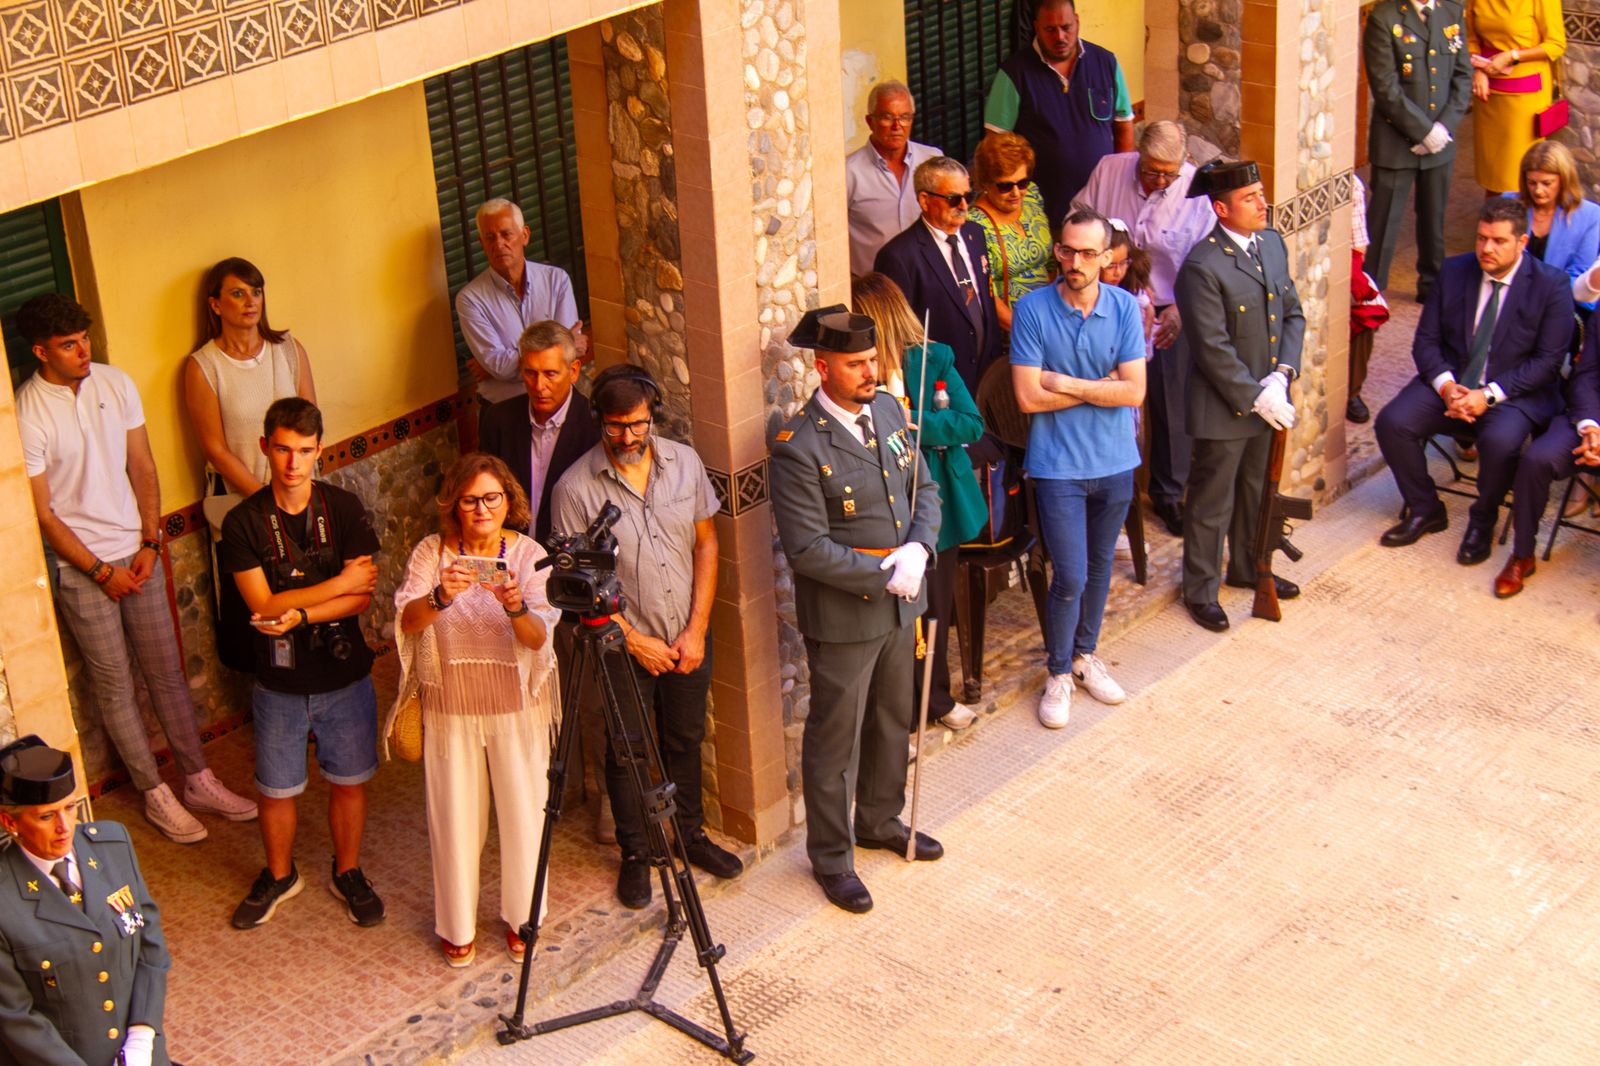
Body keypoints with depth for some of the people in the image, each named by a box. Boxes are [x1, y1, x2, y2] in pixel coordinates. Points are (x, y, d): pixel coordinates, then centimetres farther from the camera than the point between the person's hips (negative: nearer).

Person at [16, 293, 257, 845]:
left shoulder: (115, 383, -2)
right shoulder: (26, 414, -16)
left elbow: (142, 467, 5)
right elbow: (41, 513, -13)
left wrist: (150, 543, -3)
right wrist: (101, 571, -11)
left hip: (137, 552, 4)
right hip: (79, 567, -4)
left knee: (166, 669, 11)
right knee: (114, 682, 6)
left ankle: (198, 780, 23)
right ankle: (156, 794, 18)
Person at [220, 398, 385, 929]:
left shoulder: (345, 509, -9)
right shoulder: (244, 522, -12)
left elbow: (362, 597, -14)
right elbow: (263, 606, -18)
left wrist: (299, 614, -26)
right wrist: (340, 584, -19)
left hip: (344, 676, 1)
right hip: (279, 683, 0)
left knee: (348, 781, 14)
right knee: (276, 789, 13)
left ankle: (348, 873, 36)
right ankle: (279, 876, 37)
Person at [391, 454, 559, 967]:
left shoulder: (528, 554, -7)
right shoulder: (431, 552, -6)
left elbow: (540, 637, -17)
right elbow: (407, 622, -20)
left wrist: (516, 607, -38)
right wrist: (440, 597, -40)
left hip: (517, 708, 0)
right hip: (450, 709, 0)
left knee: (523, 815, 8)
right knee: (455, 821, 9)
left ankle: (521, 918, 30)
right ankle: (456, 925, 28)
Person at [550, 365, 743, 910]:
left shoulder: (684, 462, -6)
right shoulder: (576, 487, -17)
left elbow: (706, 543, 1)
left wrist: (696, 630, -5)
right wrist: (636, 642, -12)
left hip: (688, 638, 3)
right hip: (623, 643, -3)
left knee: (685, 740, 20)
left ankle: (690, 832, 41)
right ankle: (634, 853, 29)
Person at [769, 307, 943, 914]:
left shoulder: (888, 410, 0)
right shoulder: (798, 448, -22)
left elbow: (924, 489, 6)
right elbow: (807, 549, -23)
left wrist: (918, 550, -13)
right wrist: (884, 576, -21)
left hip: (900, 604, 7)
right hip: (842, 617, -7)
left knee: (893, 721, 23)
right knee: (835, 739, 7)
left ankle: (880, 820, 45)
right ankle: (830, 858, 23)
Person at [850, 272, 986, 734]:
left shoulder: (932, 361, -8)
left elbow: (971, 423, -12)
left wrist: (912, 423, -23)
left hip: (937, 505, 2)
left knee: (936, 610, 20)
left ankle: (936, 698, 41)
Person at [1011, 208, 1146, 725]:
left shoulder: (1124, 307, -5)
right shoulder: (1032, 309, -11)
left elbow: (1134, 392, -11)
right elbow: (1029, 397, -16)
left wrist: (1067, 383, -16)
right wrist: (1102, 386, -12)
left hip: (1115, 462, 3)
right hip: (1059, 464, -3)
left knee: (1100, 567, 17)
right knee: (1071, 577, -4)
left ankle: (1085, 655, 36)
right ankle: (1058, 673, 15)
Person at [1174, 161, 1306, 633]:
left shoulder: (1272, 244, 2)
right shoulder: (1202, 267, -23)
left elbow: (1293, 314, 5)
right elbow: (1213, 349, -23)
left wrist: (1281, 375, -9)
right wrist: (1255, 398, -19)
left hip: (1267, 399, 8)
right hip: (1223, 407, -8)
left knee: (1256, 492, 25)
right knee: (1211, 504, 7)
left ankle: (1247, 568, 45)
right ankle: (1200, 590, 24)